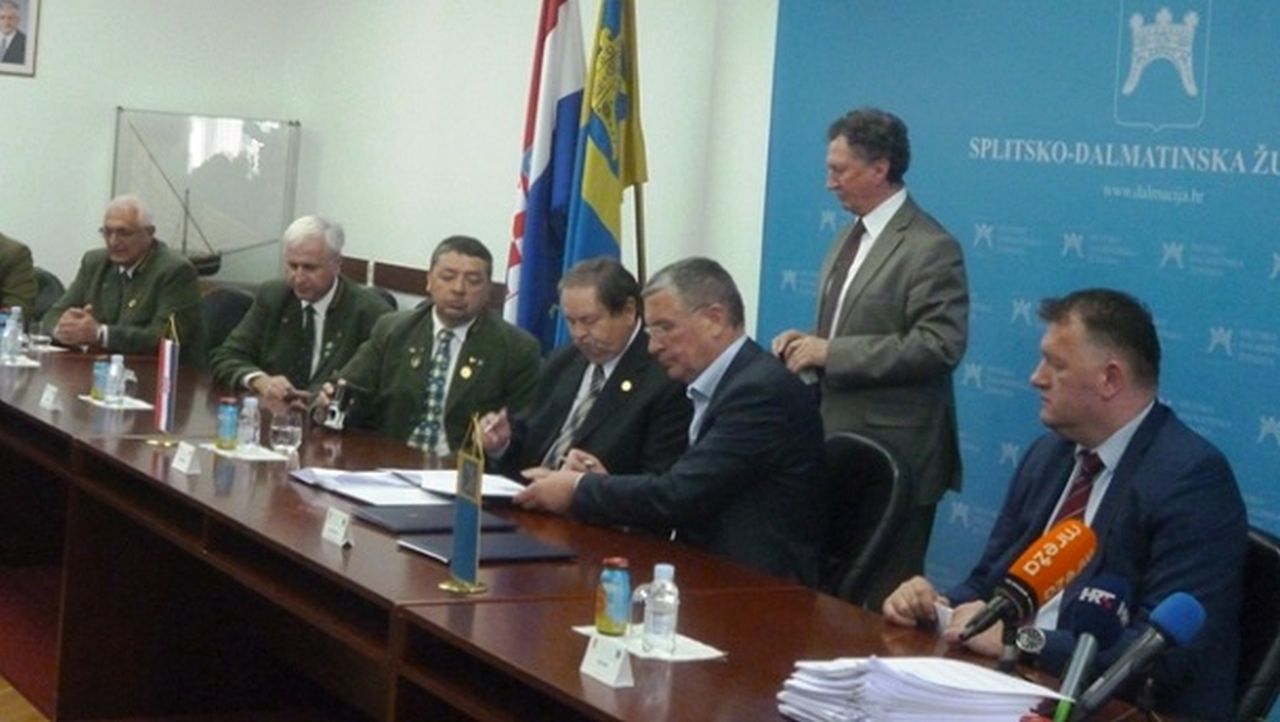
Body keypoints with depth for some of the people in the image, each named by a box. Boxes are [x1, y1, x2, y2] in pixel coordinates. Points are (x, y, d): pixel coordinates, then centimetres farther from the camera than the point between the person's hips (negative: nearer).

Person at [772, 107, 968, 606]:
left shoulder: (930, 247, -13)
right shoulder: (850, 237, 15)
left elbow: (939, 345, -22)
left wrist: (831, 352, -21)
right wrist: (809, 342, 3)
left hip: (894, 453, -9)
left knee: (882, 595, -2)